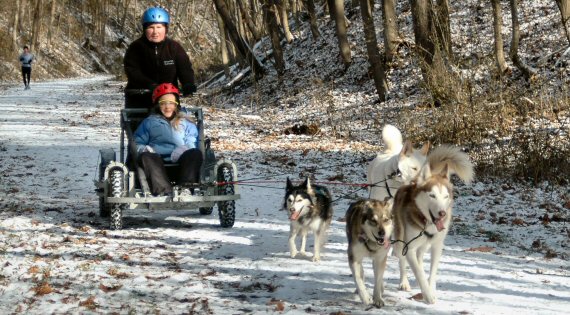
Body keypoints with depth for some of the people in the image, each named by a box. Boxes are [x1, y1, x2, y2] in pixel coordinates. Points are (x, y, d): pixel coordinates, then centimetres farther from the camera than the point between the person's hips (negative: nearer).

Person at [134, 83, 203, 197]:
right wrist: (144, 149, -7)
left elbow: (192, 145, 15)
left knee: (195, 153, -30)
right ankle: (163, 192, -58)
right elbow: (137, 142, 17)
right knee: (146, 157, -36)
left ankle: (187, 188, -53)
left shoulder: (186, 124, 30)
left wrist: (183, 150, -10)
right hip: (157, 159, -1)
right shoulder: (149, 122, 29)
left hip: (179, 161, 1)